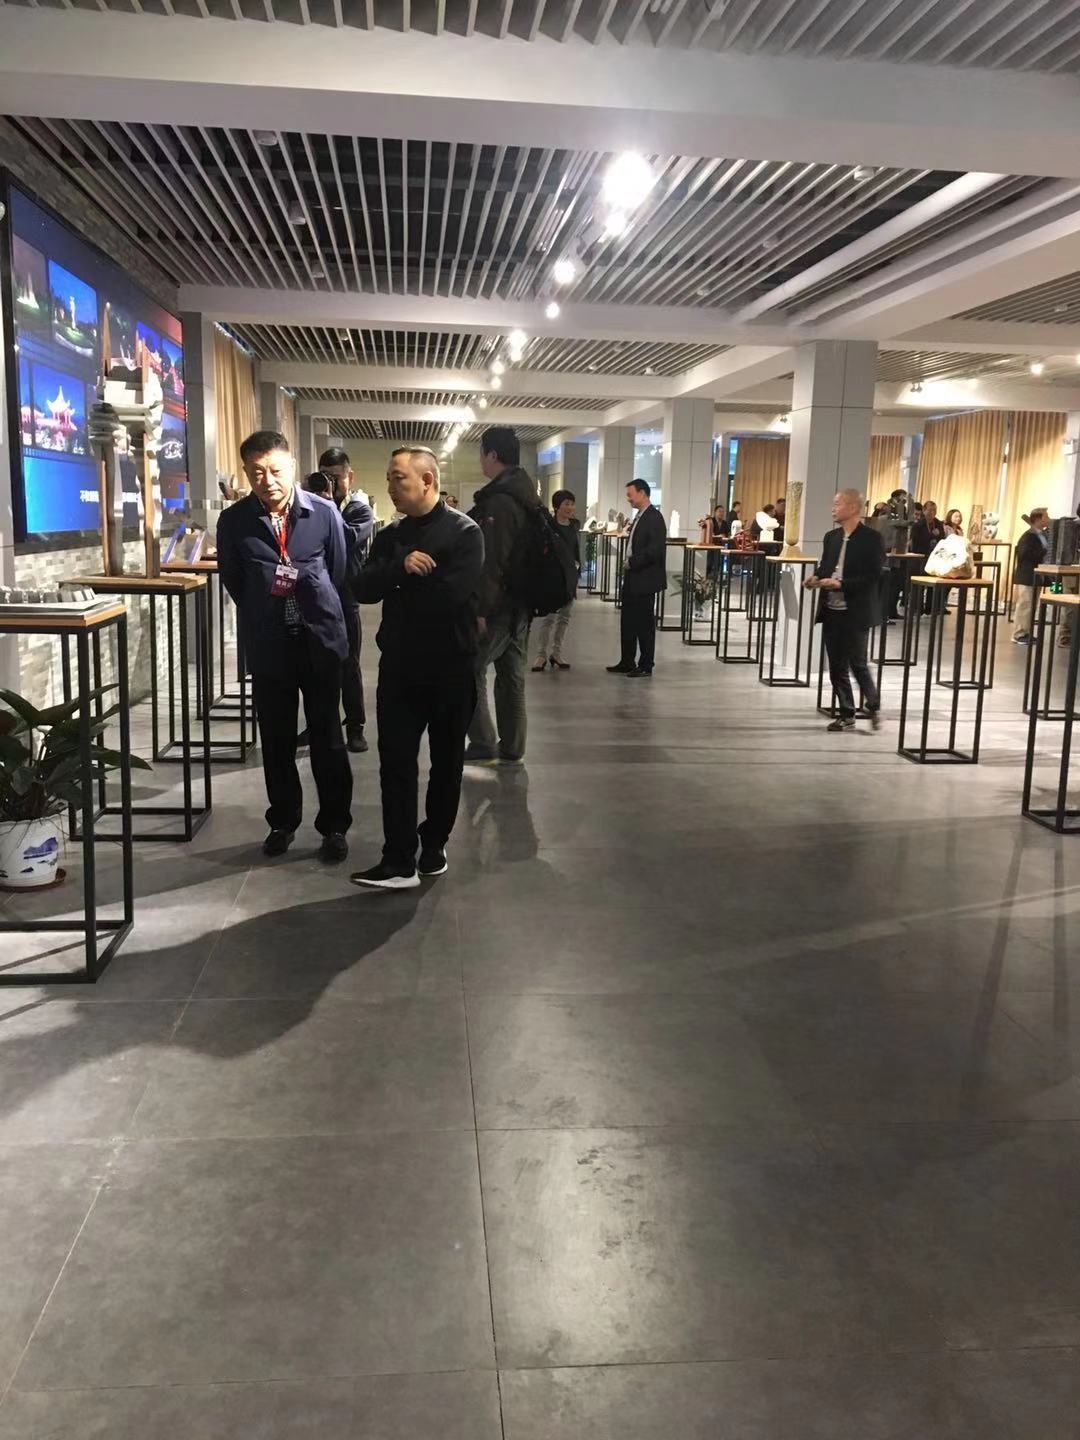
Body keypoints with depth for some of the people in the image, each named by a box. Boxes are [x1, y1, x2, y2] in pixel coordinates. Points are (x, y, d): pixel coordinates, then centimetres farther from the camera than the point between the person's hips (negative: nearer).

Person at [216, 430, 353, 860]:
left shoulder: (324, 512, -5)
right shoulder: (233, 521, -3)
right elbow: (233, 581, 9)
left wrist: (320, 611, 10)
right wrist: (264, 616, 10)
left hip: (321, 640, -1)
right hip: (268, 647, 1)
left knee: (327, 739, 6)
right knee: (277, 742, 11)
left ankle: (334, 826, 18)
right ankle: (283, 822, 27)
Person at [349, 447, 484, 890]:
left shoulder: (464, 532, -9)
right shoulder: (390, 536, 9)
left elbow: (451, 593, -23)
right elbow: (361, 588, -3)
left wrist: (396, 587, -9)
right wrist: (400, 568, -21)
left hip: (450, 666, -4)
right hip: (399, 665, 4)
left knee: (446, 761, 10)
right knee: (396, 761, -1)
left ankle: (433, 845, 25)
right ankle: (399, 862, 1)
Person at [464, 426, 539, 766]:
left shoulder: (498, 501, -18)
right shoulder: (527, 497, 12)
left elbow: (492, 562, -23)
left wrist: (481, 609, -21)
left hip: (498, 603, -9)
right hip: (522, 601, 9)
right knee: (511, 675, 13)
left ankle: (484, 745, 1)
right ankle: (512, 749, 19)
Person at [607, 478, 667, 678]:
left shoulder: (654, 518, -15)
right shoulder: (639, 516, 13)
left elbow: (656, 549, -23)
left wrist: (633, 562, -17)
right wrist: (630, 562, 6)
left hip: (645, 580, -9)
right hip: (632, 578, 9)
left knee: (644, 624, 0)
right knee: (628, 621, 13)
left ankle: (645, 666, 9)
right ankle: (627, 663, 23)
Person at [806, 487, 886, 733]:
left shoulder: (871, 538, -9)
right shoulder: (831, 537, 12)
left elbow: (873, 576, -14)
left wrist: (841, 584, -22)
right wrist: (816, 577, -5)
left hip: (856, 612, -6)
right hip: (831, 610, 6)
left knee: (857, 662, -1)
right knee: (837, 666, 8)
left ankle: (874, 707, 21)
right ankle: (846, 715, 18)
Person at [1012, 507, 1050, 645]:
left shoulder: (1044, 534, 11)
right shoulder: (1028, 536, -14)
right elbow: (1025, 555, -25)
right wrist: (1044, 551, -20)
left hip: (1036, 576, 9)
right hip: (1026, 577, -9)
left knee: (1032, 606, 12)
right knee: (1025, 606, -6)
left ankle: (1027, 633, 19)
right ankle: (1019, 635, -1)